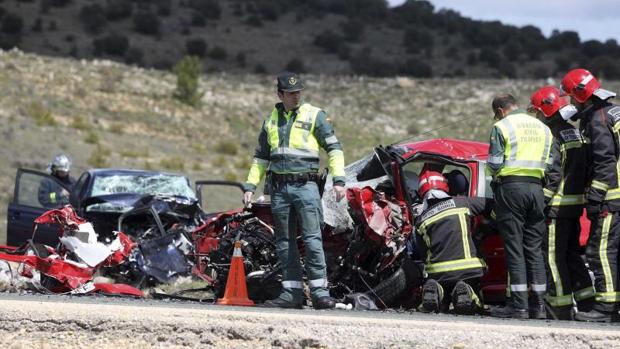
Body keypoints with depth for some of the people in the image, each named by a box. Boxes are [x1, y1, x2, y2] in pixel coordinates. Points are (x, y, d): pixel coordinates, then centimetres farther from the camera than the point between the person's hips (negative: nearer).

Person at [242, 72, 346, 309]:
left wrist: (338, 179, -9)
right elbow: (261, 156, 23)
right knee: (284, 243, 5)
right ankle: (292, 292, 9)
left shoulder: (314, 115, 2)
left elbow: (334, 147, 1)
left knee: (312, 239, -11)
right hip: (279, 188, 5)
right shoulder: (271, 120, 16)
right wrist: (250, 186, 15)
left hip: (305, 185, -5)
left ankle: (320, 291, -10)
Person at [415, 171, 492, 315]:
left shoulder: (421, 221, 11)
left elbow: (424, 255, 14)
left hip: (438, 274, 1)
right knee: (474, 306, 21)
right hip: (468, 269, -1)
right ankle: (465, 292, -12)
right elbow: (492, 205, 12)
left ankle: (435, 291, -9)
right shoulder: (462, 203, 8)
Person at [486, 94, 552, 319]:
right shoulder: (543, 127, 15)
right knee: (534, 247, 9)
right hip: (536, 188, 5)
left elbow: (494, 163, -8)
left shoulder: (502, 127, -3)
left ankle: (519, 304, -6)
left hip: (511, 186, -5)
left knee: (514, 247, -3)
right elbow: (550, 163, 11)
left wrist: (496, 174, 13)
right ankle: (538, 304, 7)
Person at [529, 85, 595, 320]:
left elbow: (552, 175, -19)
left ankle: (562, 307, -6)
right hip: (576, 204, 9)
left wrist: (543, 203, -18)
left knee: (553, 256, -5)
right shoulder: (576, 133, 15)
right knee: (572, 254, 15)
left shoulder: (552, 137, -13)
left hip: (558, 205, -9)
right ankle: (586, 301, 14)